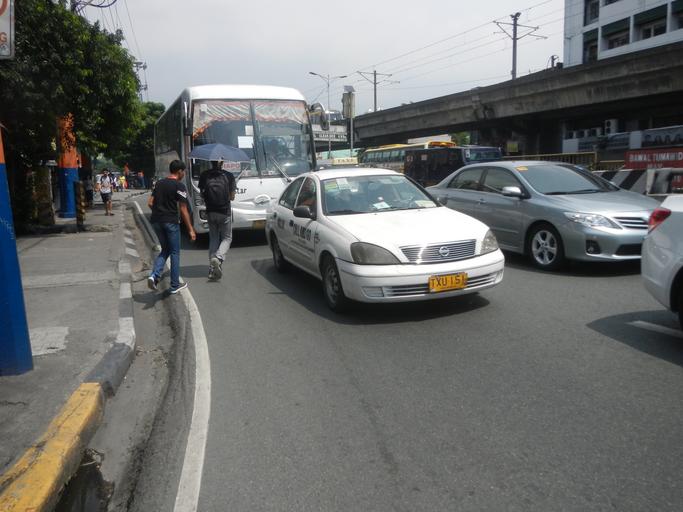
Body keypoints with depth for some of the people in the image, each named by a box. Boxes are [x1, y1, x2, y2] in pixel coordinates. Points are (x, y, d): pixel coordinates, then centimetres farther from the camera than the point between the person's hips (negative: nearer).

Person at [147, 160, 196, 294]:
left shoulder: (159, 183, 11)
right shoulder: (179, 186, -9)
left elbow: (150, 203, 10)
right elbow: (183, 209, -13)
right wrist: (190, 229, -10)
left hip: (156, 221, 6)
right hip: (171, 222, -6)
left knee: (165, 250, 19)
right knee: (175, 253, 7)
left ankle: (154, 275, -3)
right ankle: (175, 285, 13)